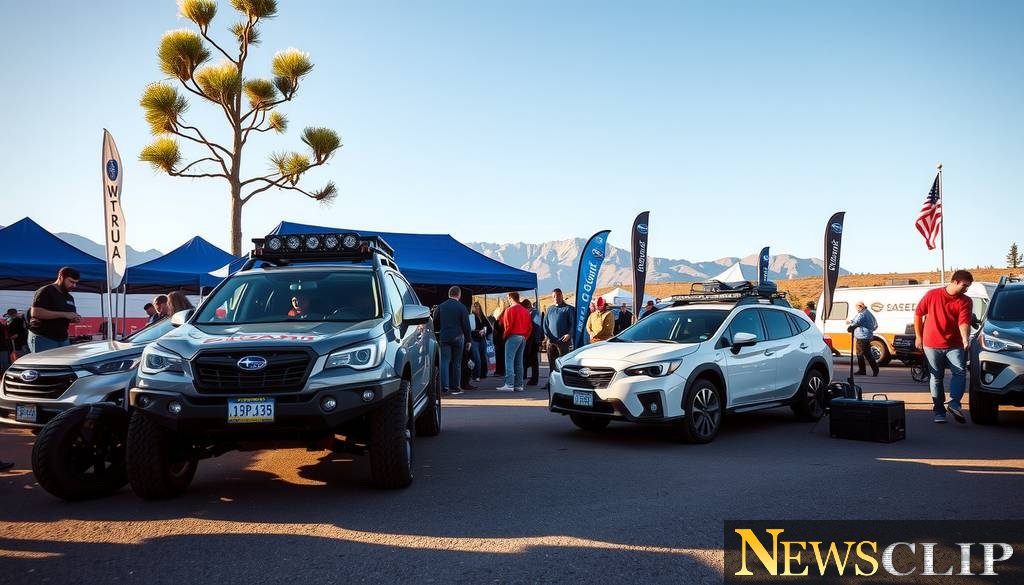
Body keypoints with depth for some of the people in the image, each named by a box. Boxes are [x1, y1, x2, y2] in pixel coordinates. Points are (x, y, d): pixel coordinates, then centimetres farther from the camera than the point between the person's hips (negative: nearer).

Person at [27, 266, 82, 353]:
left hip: (63, 339, 8)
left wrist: (75, 319, 2)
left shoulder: (70, 298, 17)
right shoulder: (46, 291, -8)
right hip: (43, 339, -8)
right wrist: (64, 314, -22)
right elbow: (36, 312, -20)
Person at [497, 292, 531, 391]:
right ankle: (519, 385, 9)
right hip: (523, 337, 7)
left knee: (509, 361, -7)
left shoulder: (510, 310, -8)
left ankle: (509, 384, -14)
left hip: (513, 336, -7)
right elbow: (529, 326, 11)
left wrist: (505, 335, 3)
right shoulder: (525, 311, 12)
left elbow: (507, 325, -12)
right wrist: (525, 336, 16)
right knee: (519, 362, 10)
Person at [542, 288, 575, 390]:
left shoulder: (569, 308, 3)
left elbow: (573, 323, -3)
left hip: (563, 340, -5)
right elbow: (545, 323, 15)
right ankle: (551, 382, 15)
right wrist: (546, 334, -2)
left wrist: (569, 334, -17)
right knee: (551, 362, 9)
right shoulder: (549, 309, 18)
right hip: (550, 340, 5)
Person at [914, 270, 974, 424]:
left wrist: (965, 339, -34)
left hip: (954, 345, 1)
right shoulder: (932, 295, -2)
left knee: (960, 372, -17)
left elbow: (964, 322, -15)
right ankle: (939, 411, 10)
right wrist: (918, 337, 7)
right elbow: (918, 314, 7)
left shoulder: (965, 301, -1)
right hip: (931, 345, -1)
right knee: (936, 378, 5)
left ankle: (954, 403, -15)